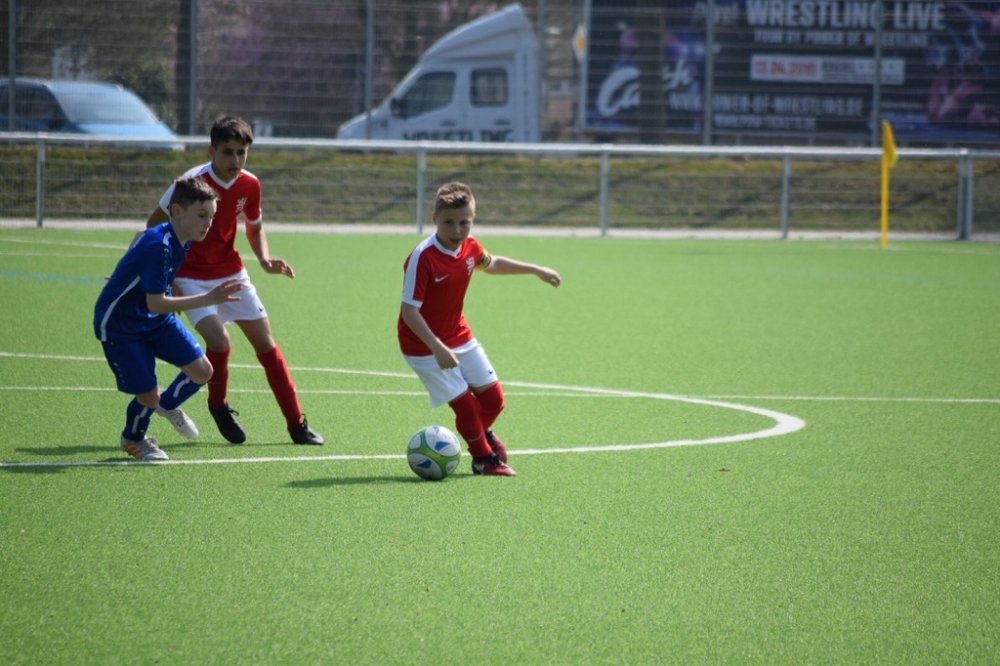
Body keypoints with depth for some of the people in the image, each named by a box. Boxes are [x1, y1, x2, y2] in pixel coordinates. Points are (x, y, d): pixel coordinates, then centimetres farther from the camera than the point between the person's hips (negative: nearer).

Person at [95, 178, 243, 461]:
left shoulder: (182, 241, -4)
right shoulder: (158, 246, -33)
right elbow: (155, 304, -35)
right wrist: (209, 299, -37)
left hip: (157, 320, 8)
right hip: (119, 325, -8)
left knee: (202, 371, -2)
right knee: (148, 396, -7)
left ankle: (167, 405, 30)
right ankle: (133, 439, 27)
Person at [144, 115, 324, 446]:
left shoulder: (250, 185, -5)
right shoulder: (192, 182, -21)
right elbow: (156, 223, -8)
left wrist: (265, 260, -5)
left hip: (231, 273, 5)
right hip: (191, 277, -5)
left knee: (265, 342, 2)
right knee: (219, 340, -23)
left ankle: (297, 424, 10)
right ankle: (218, 405, 7)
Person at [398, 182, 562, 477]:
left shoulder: (470, 248, -7)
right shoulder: (422, 259, -29)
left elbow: (491, 264, 19)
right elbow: (409, 311, -30)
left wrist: (536, 270, 24)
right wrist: (437, 348, -37)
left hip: (459, 337, 7)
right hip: (424, 346, -7)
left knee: (492, 397, 10)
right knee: (464, 403, -6)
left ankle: (482, 433, 44)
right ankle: (484, 458, 18)